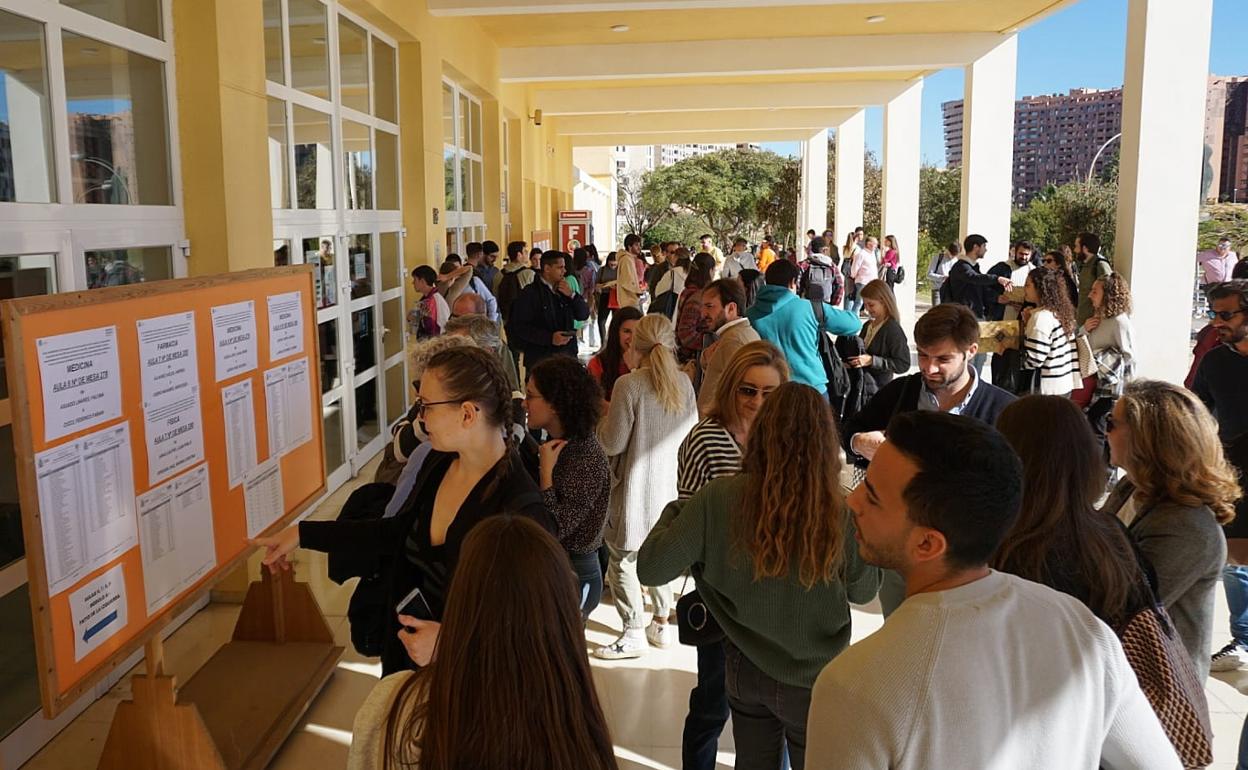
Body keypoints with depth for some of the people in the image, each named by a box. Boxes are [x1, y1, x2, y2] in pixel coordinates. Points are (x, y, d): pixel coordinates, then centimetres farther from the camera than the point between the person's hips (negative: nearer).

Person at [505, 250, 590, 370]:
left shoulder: (564, 289, 15)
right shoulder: (530, 293, -6)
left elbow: (584, 315, 14)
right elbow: (520, 327, -13)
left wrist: (572, 295, -4)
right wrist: (549, 338, -22)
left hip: (567, 355, 6)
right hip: (540, 357, -6)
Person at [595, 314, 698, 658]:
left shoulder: (629, 385, -18)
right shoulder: (684, 383, -1)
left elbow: (613, 443, -16)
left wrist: (604, 420, 5)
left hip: (635, 487, -6)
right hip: (670, 484, 6)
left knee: (623, 559, 6)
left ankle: (633, 634, 10)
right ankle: (661, 623, 30)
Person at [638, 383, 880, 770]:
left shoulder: (718, 499, -23)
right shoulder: (842, 513, -24)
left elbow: (651, 569, -16)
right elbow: (863, 591, -6)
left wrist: (674, 512, 0)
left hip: (745, 670, 2)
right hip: (813, 680, -2)